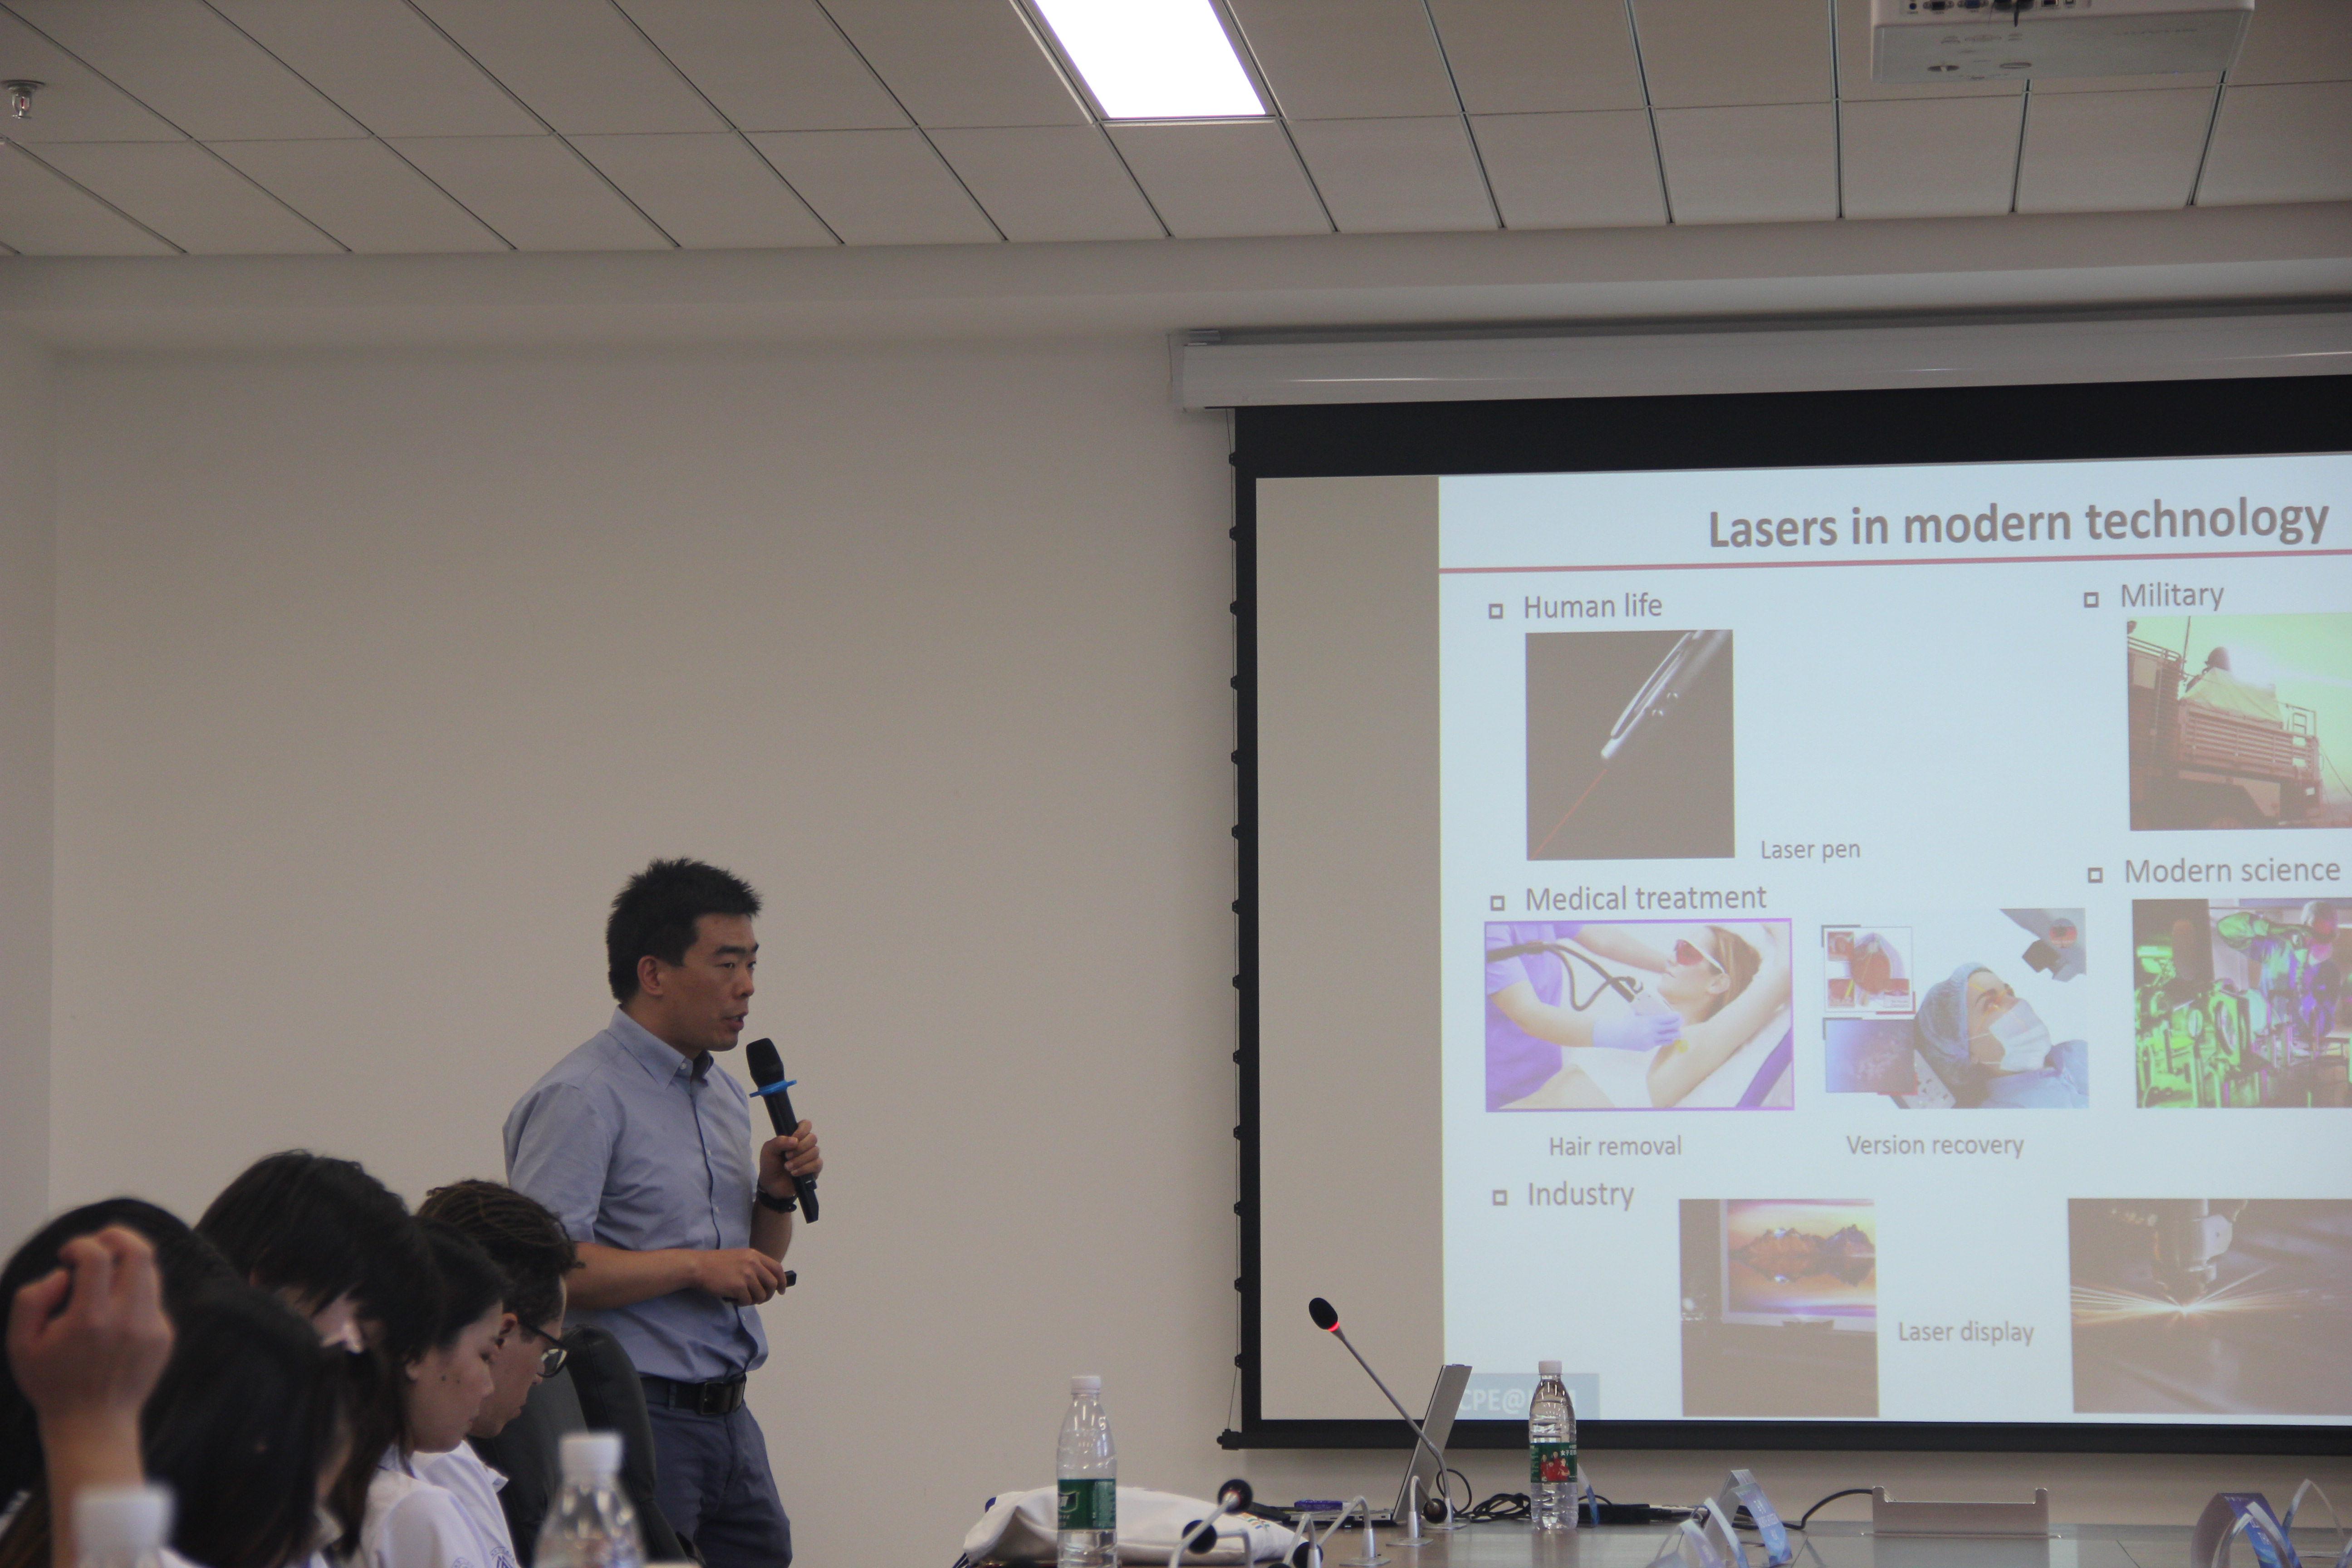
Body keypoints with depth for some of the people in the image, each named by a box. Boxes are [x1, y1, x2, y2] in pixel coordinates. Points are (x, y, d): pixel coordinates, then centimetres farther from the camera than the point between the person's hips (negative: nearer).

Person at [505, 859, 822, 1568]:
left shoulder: (724, 1093, 17)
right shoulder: (581, 1098, -11)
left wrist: (776, 1192, 3)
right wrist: (695, 1267, -20)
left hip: (731, 1420, 8)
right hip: (639, 1420, -8)